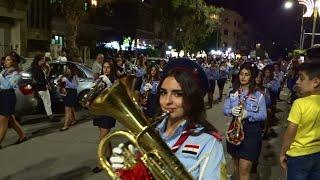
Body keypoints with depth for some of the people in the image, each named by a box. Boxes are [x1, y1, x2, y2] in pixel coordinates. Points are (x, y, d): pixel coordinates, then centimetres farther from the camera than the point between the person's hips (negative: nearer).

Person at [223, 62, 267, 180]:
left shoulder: (258, 95, -6)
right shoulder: (232, 93, 4)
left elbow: (263, 115, -9)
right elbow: (225, 110, 1)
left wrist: (247, 114, -25)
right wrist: (231, 111, -22)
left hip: (251, 132, -4)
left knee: (244, 169, -4)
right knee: (236, 164, 20)